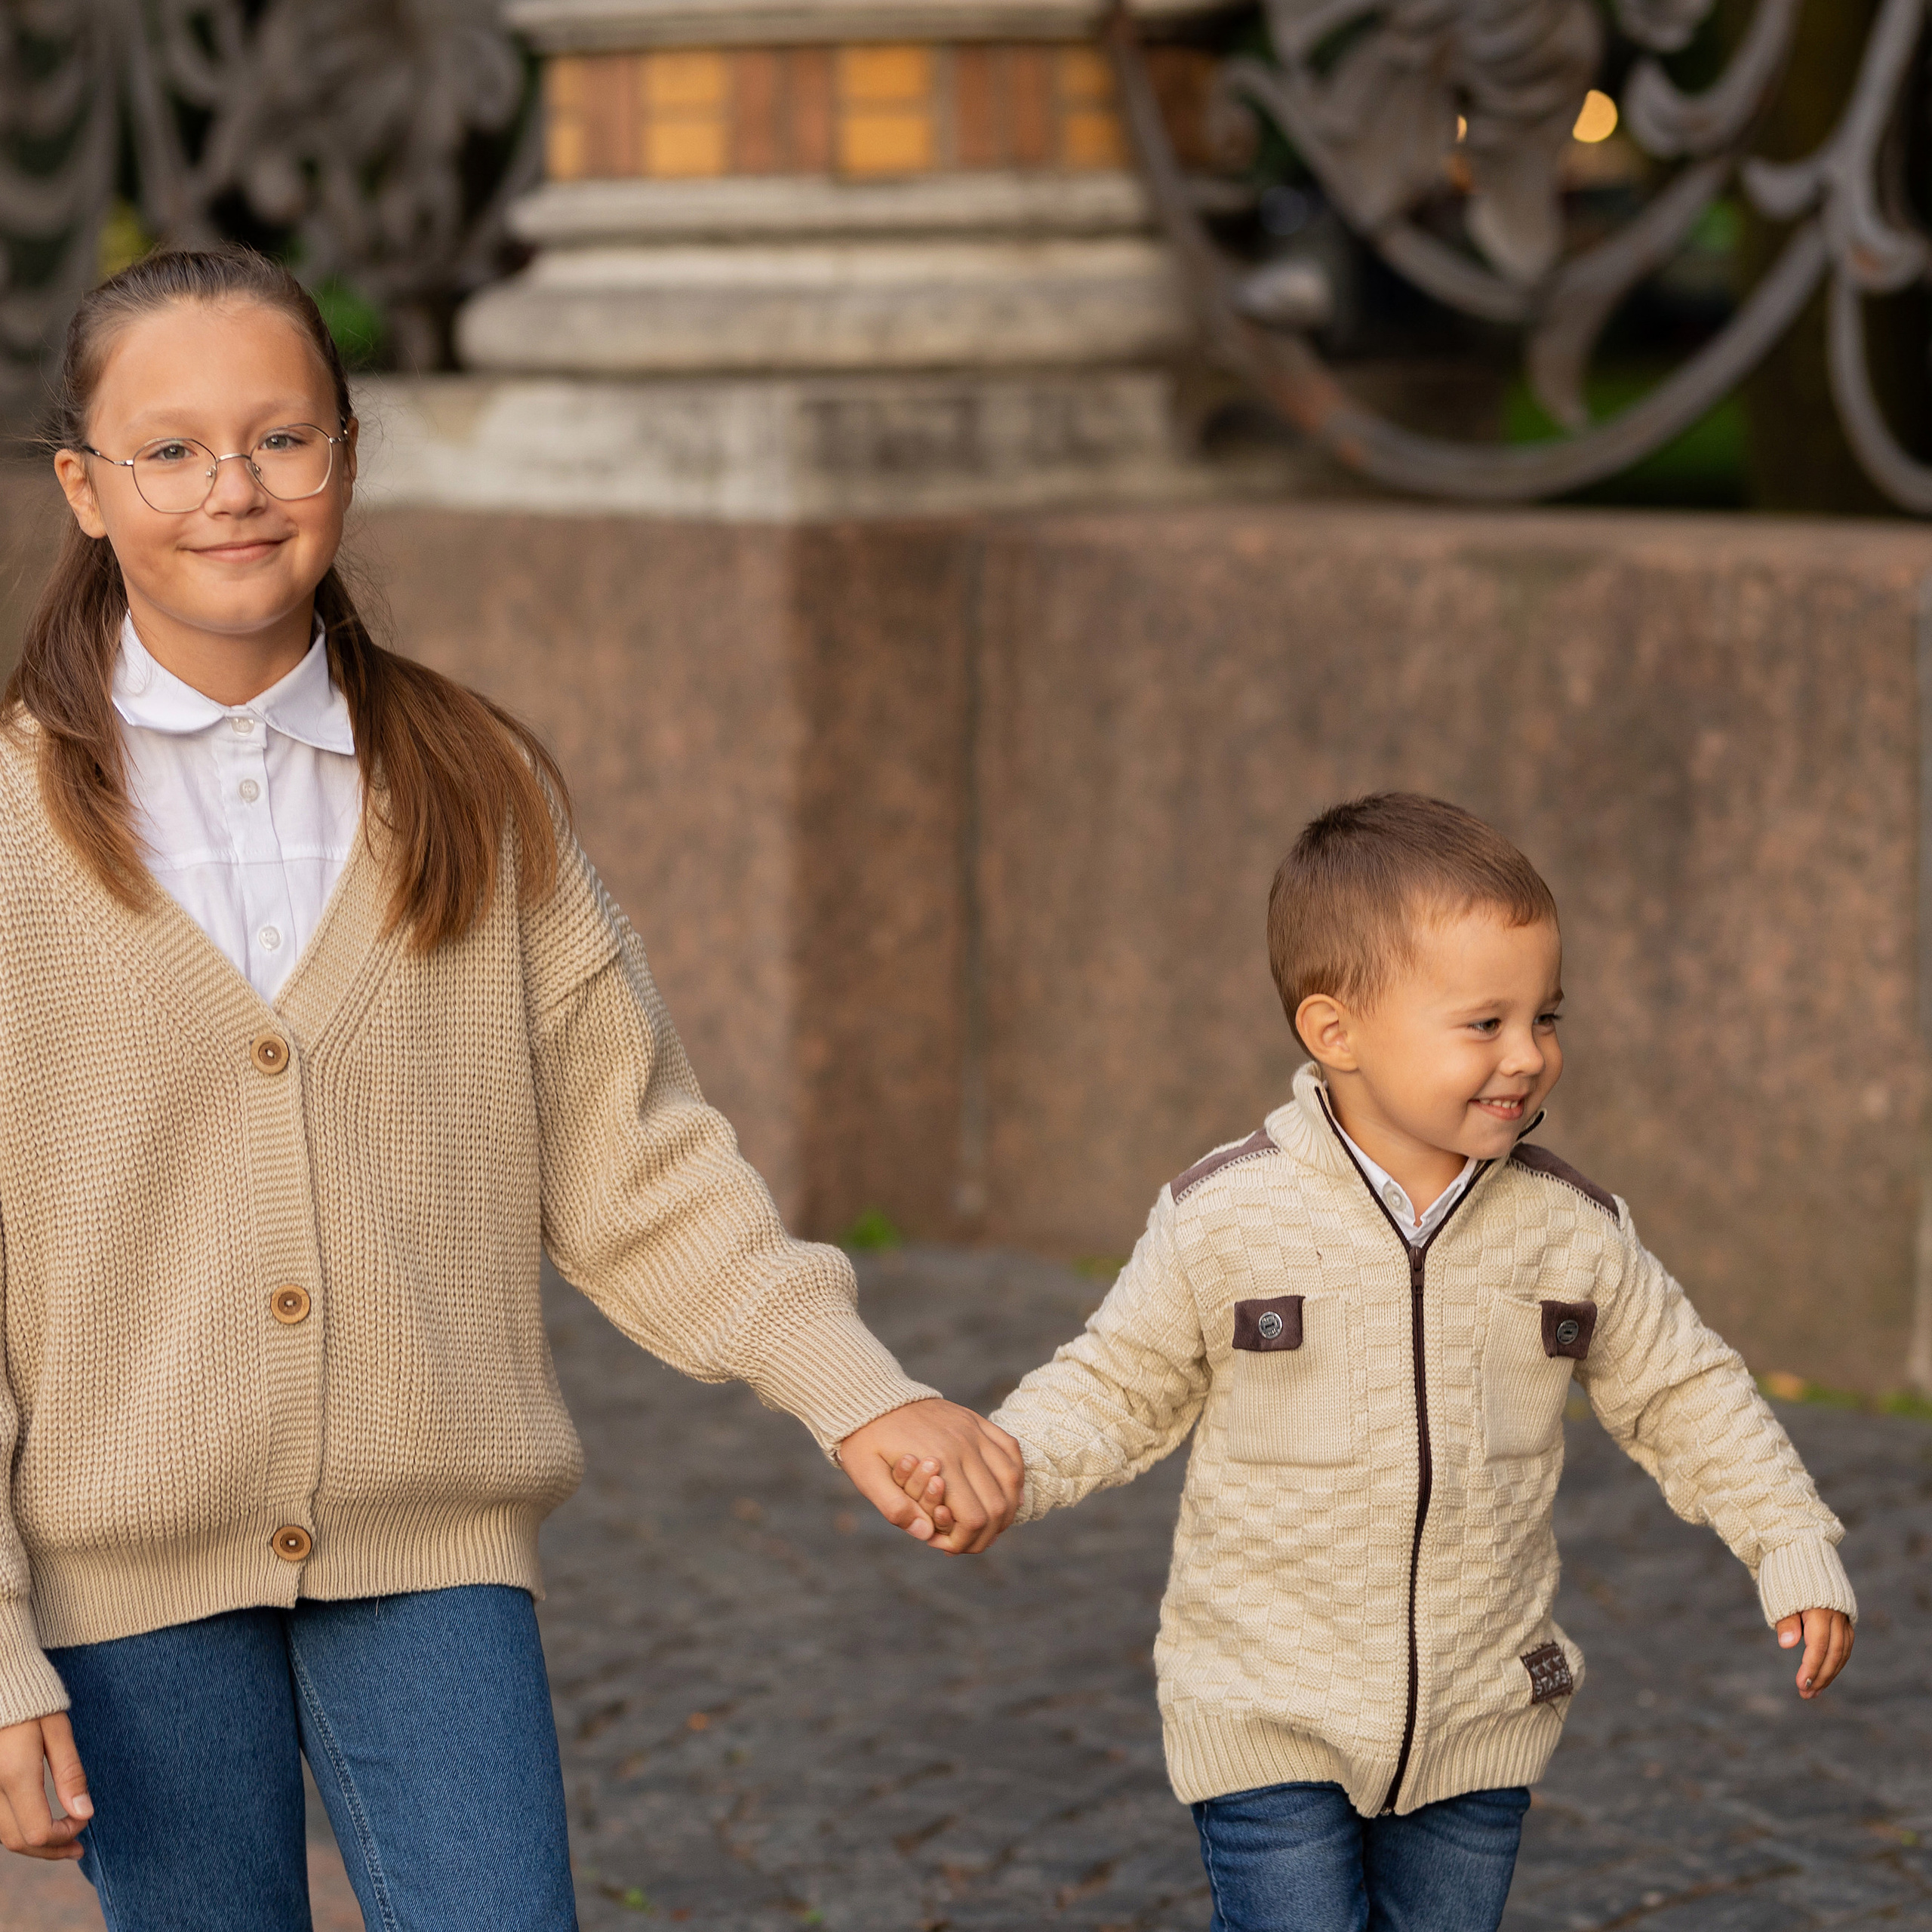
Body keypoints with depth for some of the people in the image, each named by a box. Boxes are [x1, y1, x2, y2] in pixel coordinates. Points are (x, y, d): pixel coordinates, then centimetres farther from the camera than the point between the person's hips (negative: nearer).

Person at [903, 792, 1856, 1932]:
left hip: (1480, 1728, 3)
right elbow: (1120, 1388, -1)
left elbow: (1684, 1394, 8)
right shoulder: (1225, 1223, -12)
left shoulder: (1575, 1232, -5)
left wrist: (1794, 1543, 0)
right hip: (1269, 1726, -3)